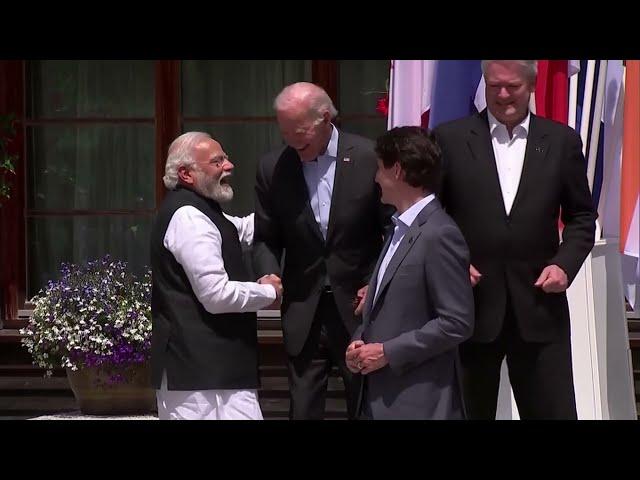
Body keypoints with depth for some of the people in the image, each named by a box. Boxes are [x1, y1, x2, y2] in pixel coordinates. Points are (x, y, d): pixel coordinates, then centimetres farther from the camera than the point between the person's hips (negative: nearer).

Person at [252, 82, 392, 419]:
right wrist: (270, 275, -12)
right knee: (303, 408, 5)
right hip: (303, 311, 2)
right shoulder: (272, 168, 0)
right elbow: (266, 239, 7)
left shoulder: (370, 158, -8)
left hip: (358, 305, -2)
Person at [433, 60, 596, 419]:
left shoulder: (562, 141, 6)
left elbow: (582, 217, 11)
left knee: (553, 411, 4)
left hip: (539, 304, 1)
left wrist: (564, 264, -5)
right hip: (470, 303, -1)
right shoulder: (450, 138, 1)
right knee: (469, 412, 9)